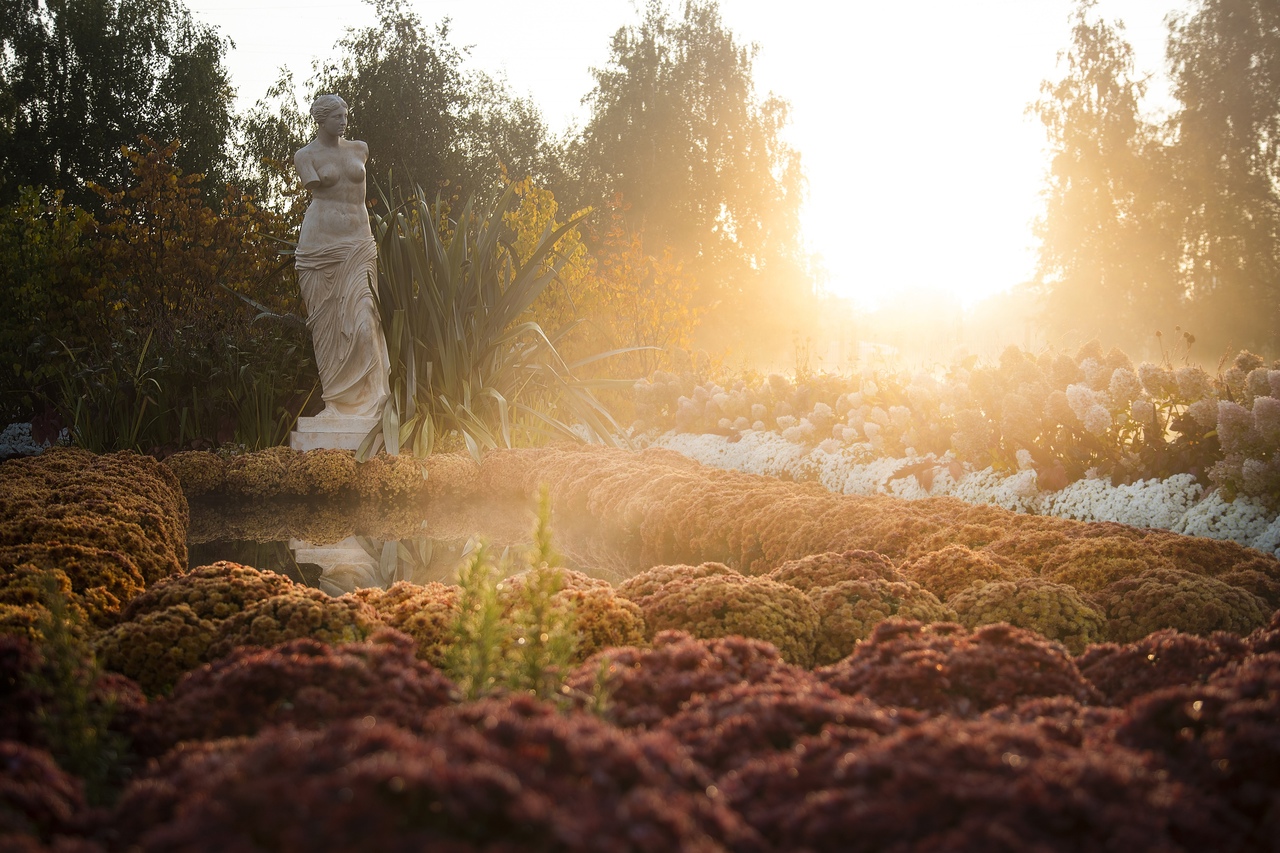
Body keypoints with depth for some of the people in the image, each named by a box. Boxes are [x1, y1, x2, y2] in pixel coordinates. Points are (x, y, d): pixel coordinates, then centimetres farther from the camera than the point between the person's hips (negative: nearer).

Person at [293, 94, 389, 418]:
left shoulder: (359, 149, 15)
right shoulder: (305, 155, 4)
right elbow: (319, 190, -2)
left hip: (359, 241, 3)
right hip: (321, 242, -2)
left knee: (362, 317, -10)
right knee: (329, 323, -3)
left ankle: (366, 398, -8)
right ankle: (337, 400, 2)